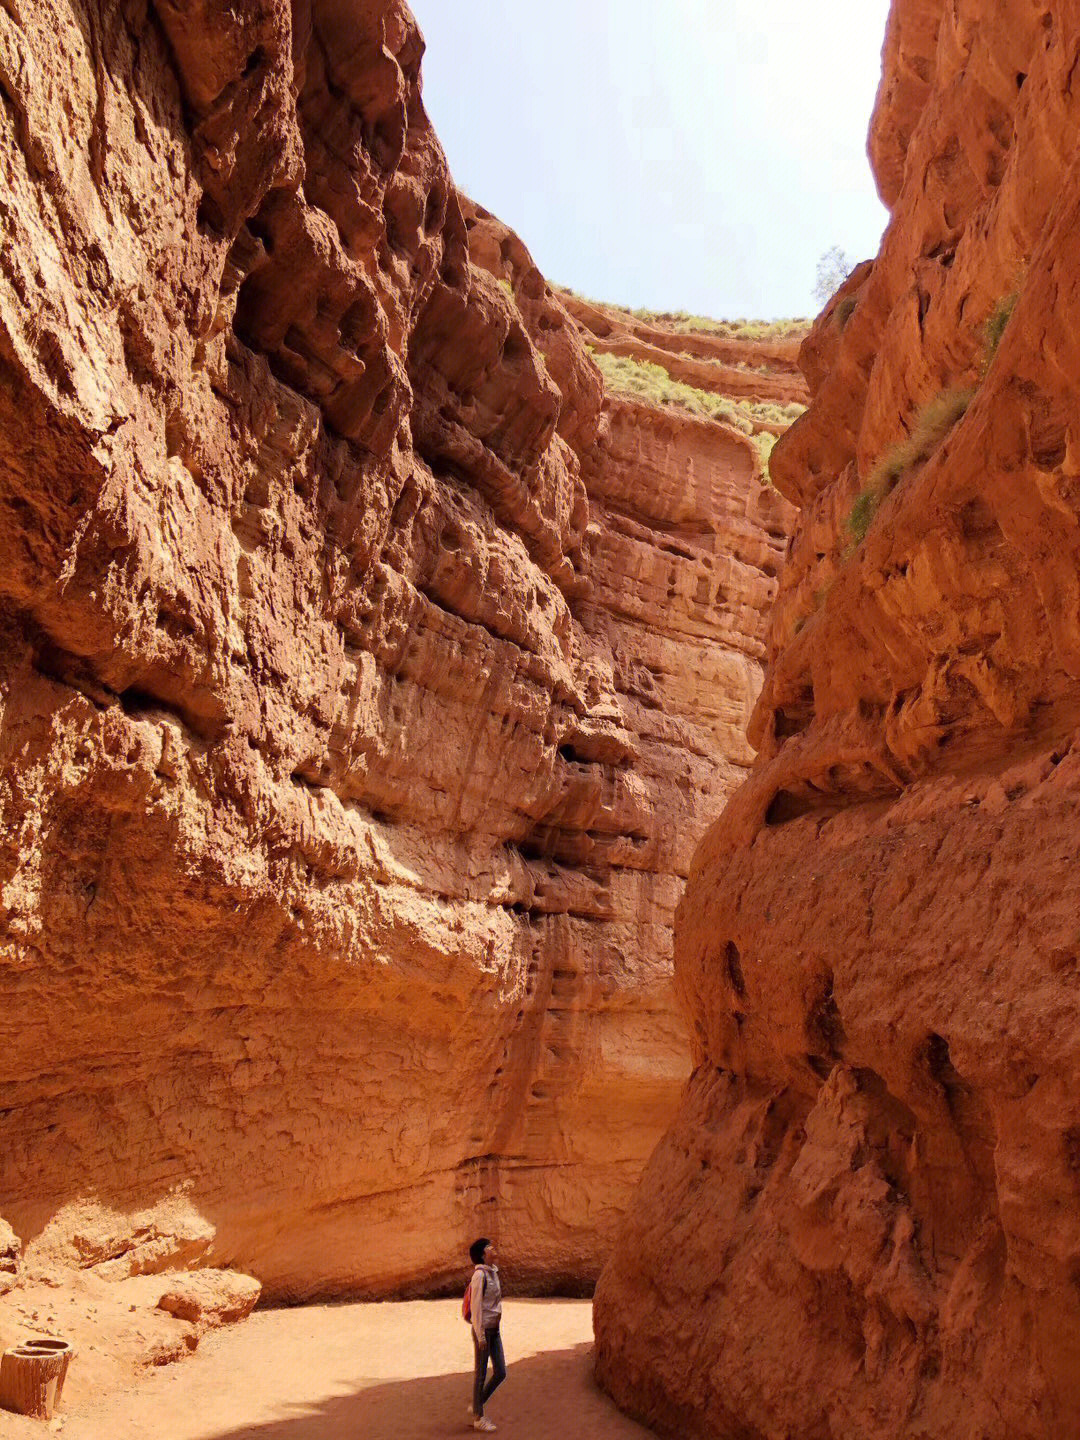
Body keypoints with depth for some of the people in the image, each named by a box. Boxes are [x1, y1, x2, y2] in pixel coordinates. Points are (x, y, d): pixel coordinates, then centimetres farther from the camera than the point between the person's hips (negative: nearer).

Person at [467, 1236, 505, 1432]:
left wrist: (495, 1326, 16)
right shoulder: (480, 1274, -17)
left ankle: (476, 1406, 27)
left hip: (494, 1329, 9)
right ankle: (478, 1417, 16)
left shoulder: (493, 1272, 9)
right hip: (483, 1329, -8)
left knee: (500, 1372, 11)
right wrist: (480, 1335, -17)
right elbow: (476, 1306, -17)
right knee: (481, 1374, 3)